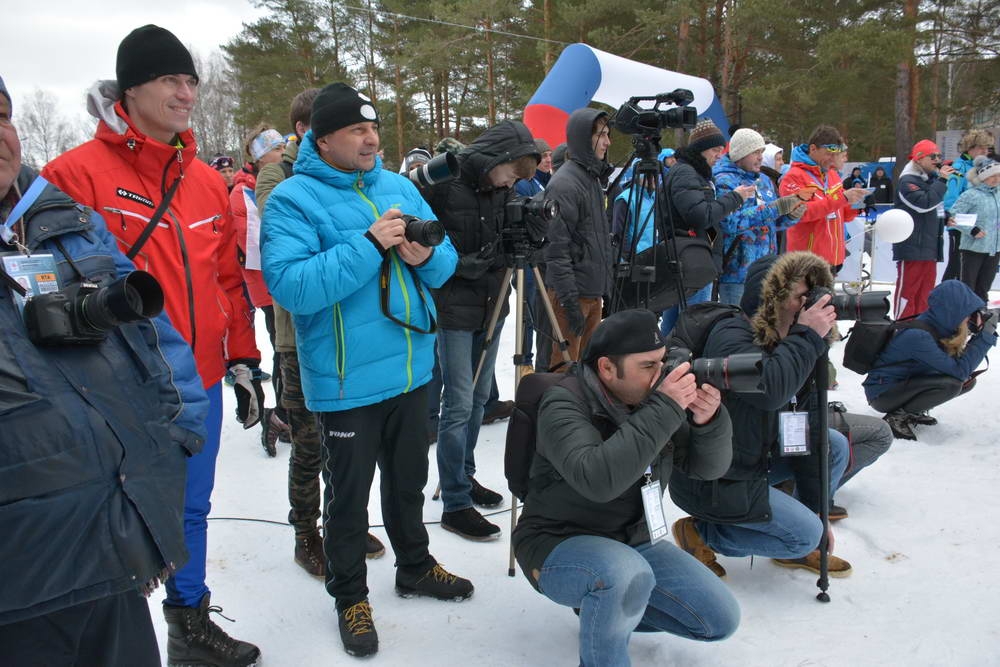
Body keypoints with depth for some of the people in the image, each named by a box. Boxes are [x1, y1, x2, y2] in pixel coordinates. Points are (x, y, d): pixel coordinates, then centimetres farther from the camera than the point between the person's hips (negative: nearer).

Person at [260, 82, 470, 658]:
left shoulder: (400, 187, 7)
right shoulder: (293, 199, -12)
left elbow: (446, 259, 10)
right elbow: (289, 285, -25)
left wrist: (427, 257, -14)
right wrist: (369, 244, -28)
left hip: (412, 368, 6)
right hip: (347, 380, -6)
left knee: (409, 479, 23)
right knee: (349, 493, 10)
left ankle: (415, 566, 45)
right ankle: (350, 595, 31)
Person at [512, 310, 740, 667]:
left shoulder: (653, 395, -3)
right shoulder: (564, 405, -22)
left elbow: (708, 467, -2)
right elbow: (597, 480, -40)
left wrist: (709, 420, -23)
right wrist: (664, 410, -38)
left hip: (635, 540, 7)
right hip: (560, 544, -7)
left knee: (721, 620, 2)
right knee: (628, 575, -38)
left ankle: (610, 608, 20)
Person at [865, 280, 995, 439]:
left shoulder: (938, 327, -3)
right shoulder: (918, 336, -29)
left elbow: (962, 360, 3)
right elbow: (959, 370, -28)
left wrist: (979, 333, -10)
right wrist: (985, 337, -24)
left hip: (904, 384, 9)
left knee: (968, 381, 2)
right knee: (951, 384, -26)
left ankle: (913, 412, 10)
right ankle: (897, 418, -13)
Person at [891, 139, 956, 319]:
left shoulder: (933, 178, 16)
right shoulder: (907, 181, -11)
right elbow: (924, 203, -25)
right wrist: (941, 181, -20)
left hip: (930, 245, 9)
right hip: (912, 247, -9)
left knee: (926, 287, 13)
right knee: (907, 287, -6)